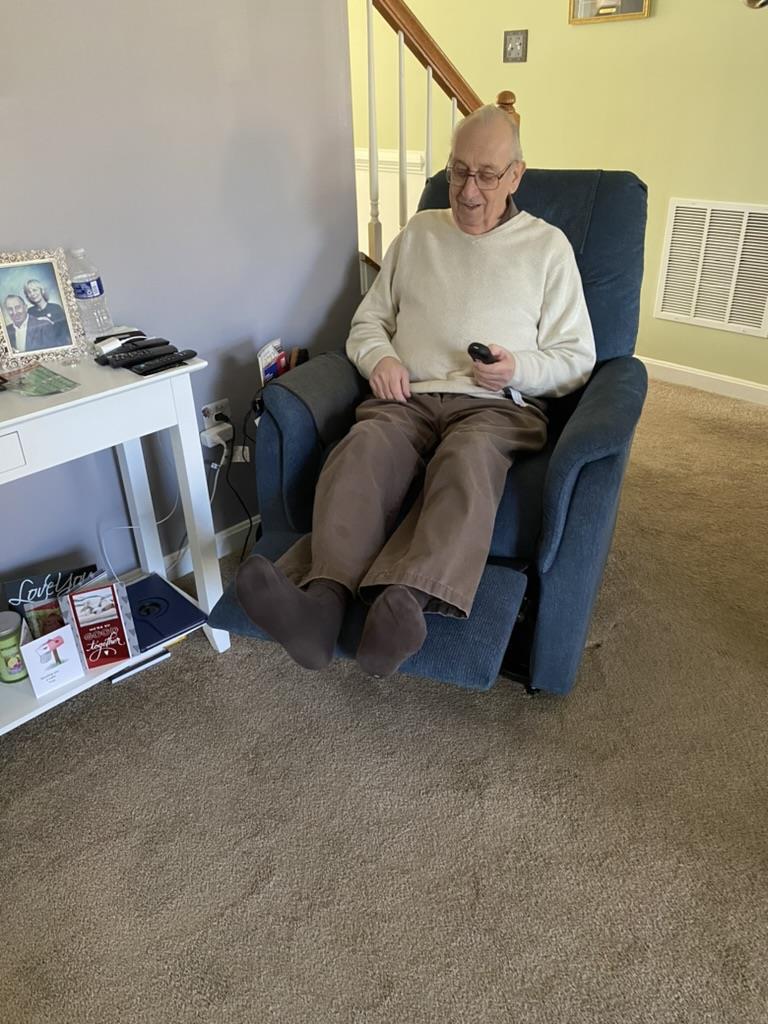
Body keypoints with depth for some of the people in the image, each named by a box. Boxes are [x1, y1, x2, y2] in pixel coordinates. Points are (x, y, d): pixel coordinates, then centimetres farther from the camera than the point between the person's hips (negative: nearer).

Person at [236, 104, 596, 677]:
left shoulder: (547, 247, 15)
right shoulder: (419, 232, 23)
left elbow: (577, 359, 12)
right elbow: (368, 320, 24)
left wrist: (519, 368, -9)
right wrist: (379, 358, 0)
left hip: (496, 405, -1)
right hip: (409, 397, 2)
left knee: (468, 459, -39)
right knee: (363, 447, -34)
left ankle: (405, 601, -57)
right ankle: (325, 599, -51)